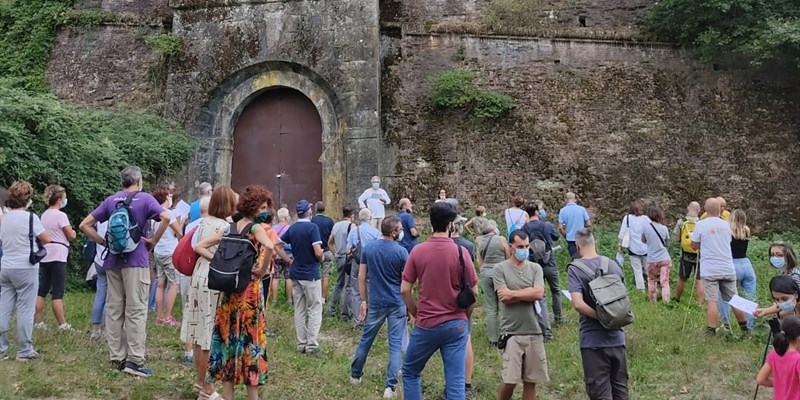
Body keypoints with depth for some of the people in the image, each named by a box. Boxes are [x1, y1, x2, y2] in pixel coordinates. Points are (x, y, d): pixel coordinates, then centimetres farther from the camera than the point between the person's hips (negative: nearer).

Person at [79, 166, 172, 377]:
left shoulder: (111, 200, 11)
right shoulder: (144, 199, -2)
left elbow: (85, 225, 10)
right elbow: (166, 218, -18)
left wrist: (104, 242, 10)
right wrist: (153, 240, -7)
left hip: (112, 260, 5)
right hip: (136, 259, -5)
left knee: (114, 310, 9)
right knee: (136, 311, -3)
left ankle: (117, 358, 13)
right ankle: (134, 360, -6)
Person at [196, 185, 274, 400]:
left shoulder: (229, 229, 9)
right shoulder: (256, 227, -9)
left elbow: (199, 247, 10)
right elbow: (270, 247, -30)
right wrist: (262, 270, -16)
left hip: (228, 290, 6)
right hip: (249, 290, -5)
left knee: (228, 337, 9)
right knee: (250, 339, 2)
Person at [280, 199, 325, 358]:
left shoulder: (292, 228, 5)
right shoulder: (312, 227, -15)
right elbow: (318, 252, -21)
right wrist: (322, 258, 0)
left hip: (295, 273, 6)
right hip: (310, 274, -6)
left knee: (299, 310, 12)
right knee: (314, 310, -1)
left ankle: (301, 344, 16)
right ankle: (312, 346, -4)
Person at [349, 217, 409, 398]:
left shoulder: (368, 248, -2)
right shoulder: (401, 251, -12)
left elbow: (361, 277, 2)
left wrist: (364, 301, 10)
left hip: (375, 302, 3)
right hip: (397, 304, -3)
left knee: (366, 339, 19)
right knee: (395, 344, 3)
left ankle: (355, 374, 34)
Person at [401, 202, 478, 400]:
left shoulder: (418, 251, -6)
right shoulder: (461, 252, -7)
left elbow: (405, 290, -3)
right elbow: (473, 291, -1)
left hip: (426, 325, 0)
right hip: (456, 325, 0)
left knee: (410, 372, 19)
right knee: (456, 382, 4)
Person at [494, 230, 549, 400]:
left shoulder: (535, 268, 6)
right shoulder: (500, 268, -2)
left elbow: (539, 294, -9)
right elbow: (504, 297, -13)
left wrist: (512, 293, -9)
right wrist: (528, 294, -8)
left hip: (534, 332, 3)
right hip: (511, 332, -3)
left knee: (531, 381, 9)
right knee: (509, 381, -5)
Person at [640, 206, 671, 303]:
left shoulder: (646, 228, -7)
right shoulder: (664, 228, -5)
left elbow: (643, 241, 8)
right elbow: (667, 240, 11)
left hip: (652, 260, 0)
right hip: (665, 259, 0)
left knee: (652, 281, 16)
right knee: (665, 282, 0)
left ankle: (653, 302, 24)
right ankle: (666, 302, -4)